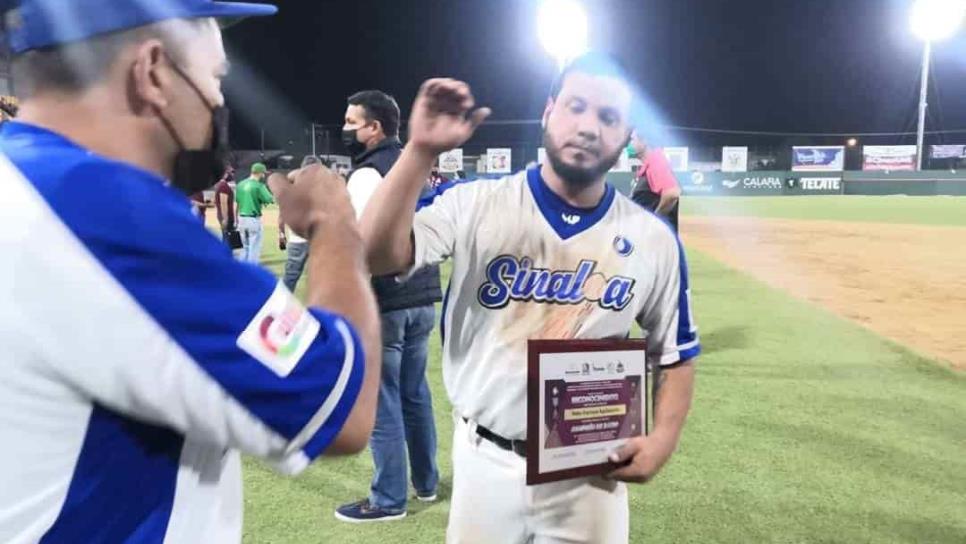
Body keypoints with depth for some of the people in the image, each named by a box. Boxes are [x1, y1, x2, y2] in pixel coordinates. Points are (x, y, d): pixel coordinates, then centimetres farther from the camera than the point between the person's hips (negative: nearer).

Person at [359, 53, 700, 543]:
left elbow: (675, 354, 7)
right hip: (485, 462, 0)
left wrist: (663, 439, -7)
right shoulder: (475, 204, -9)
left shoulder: (654, 240, -3)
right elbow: (377, 256, -23)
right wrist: (420, 151, -31)